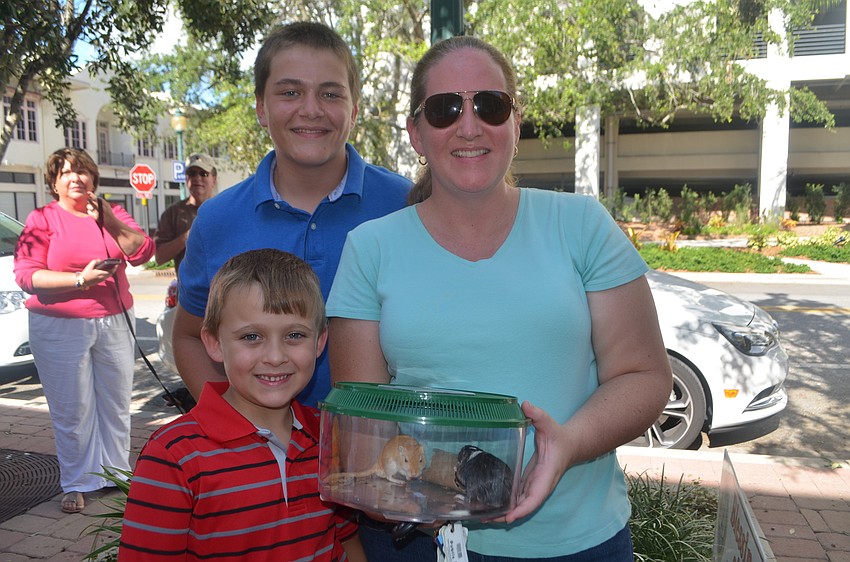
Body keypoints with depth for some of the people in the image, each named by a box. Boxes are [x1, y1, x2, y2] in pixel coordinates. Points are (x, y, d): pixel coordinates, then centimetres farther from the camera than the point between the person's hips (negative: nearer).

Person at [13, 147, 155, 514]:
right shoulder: (42, 219, 1)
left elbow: (143, 252, -2)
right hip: (61, 329, -3)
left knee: (116, 403, 8)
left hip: (115, 322, 3)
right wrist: (80, 280, -18)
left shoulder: (112, 213, 11)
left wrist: (108, 221, -11)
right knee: (72, 410, 1)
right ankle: (77, 484, 16)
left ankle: (116, 472, 23)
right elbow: (27, 275, -7)